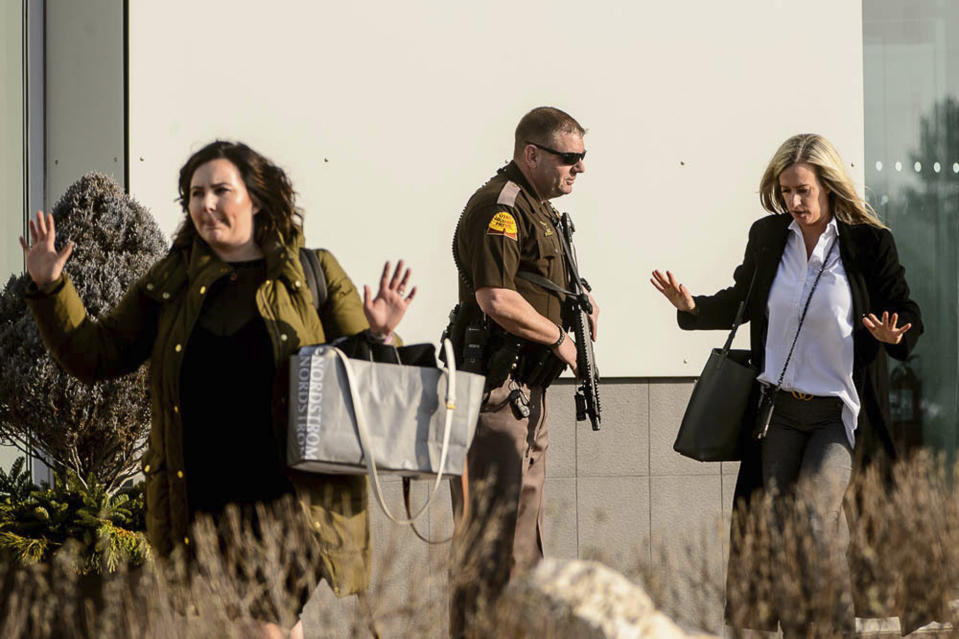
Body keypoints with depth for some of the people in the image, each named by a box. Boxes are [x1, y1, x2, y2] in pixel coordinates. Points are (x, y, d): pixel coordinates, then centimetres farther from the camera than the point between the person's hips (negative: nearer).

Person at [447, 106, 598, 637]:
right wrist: (559, 336, -13)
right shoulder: (499, 207, -16)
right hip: (498, 388, -11)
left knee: (524, 517, 16)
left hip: (529, 388, 11)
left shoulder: (540, 209, 17)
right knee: (490, 521, -9)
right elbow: (497, 299, -25)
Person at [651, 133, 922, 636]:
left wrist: (894, 336, -23)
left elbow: (907, 317, -1)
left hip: (839, 414, -4)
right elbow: (740, 303, 18)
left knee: (817, 523, -18)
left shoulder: (869, 242, -8)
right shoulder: (767, 236, 2)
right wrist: (693, 307, 1)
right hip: (777, 410, 4)